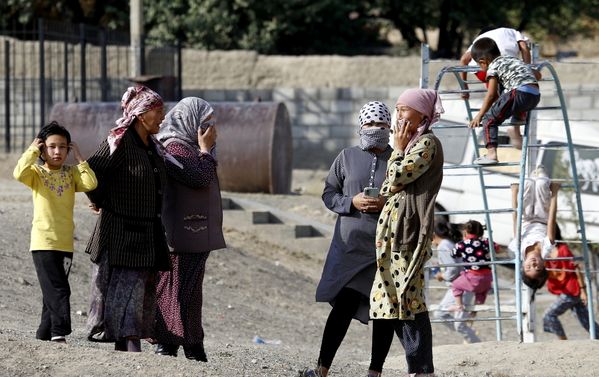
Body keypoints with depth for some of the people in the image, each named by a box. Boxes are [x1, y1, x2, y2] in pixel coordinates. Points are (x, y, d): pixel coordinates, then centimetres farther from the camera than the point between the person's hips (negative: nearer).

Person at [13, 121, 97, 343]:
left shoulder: (71, 173, 8)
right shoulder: (36, 173, -1)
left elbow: (91, 183, -9)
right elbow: (19, 174, -22)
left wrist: (79, 158, -5)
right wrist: (32, 151, -13)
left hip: (65, 244, 4)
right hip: (43, 243, -4)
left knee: (53, 293, 10)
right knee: (58, 291, -13)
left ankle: (44, 336, 18)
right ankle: (59, 333, -13)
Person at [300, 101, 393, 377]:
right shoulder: (347, 157, 7)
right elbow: (329, 194, 9)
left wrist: (387, 204, -14)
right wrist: (352, 203, -10)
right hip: (351, 245, 0)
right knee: (344, 305, -5)